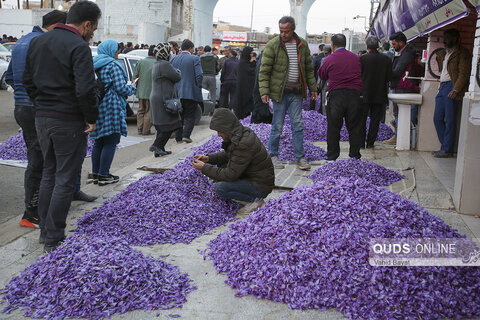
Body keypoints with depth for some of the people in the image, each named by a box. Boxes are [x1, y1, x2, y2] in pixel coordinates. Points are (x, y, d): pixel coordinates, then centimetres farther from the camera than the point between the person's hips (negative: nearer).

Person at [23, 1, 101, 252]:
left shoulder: (37, 42, 10)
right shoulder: (79, 47, -16)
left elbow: (28, 80, 13)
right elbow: (85, 89, -24)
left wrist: (42, 105, 16)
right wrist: (92, 118, -11)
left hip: (42, 118, 8)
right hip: (69, 121, -8)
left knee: (48, 174, 18)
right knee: (65, 179, 2)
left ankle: (45, 231, 27)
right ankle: (54, 239, 8)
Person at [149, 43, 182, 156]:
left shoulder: (157, 65, 17)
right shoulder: (164, 64, -16)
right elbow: (177, 77, -13)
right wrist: (178, 71, 7)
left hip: (156, 98, 10)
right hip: (164, 99, -10)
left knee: (162, 126, 13)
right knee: (169, 125, -5)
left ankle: (159, 149, 15)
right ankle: (156, 145, -7)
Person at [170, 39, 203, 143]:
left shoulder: (174, 59, 6)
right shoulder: (195, 58, -8)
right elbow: (199, 75, -13)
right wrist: (198, 87, 0)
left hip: (176, 93, 4)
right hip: (191, 93, -4)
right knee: (190, 116, 6)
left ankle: (178, 137, 15)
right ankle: (186, 135, -6)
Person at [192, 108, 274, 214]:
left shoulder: (243, 144, -29)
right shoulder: (243, 133, 0)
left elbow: (230, 175, -24)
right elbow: (227, 154, 17)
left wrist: (204, 168, -16)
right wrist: (209, 158, 1)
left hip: (260, 186, -10)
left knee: (220, 188, -22)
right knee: (220, 164, 13)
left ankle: (255, 200, -6)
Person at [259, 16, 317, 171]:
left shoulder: (302, 45, 7)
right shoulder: (272, 45, -6)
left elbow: (309, 68, 16)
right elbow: (264, 70, -7)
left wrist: (313, 88, 13)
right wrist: (264, 91, -15)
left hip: (296, 92, 3)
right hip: (280, 92, -3)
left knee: (298, 125, 4)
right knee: (277, 126, 3)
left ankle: (300, 158, 10)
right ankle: (273, 155, 18)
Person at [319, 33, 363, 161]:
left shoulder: (329, 59, -1)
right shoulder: (356, 58, 9)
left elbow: (322, 76, 10)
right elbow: (361, 75, 18)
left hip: (336, 95, -3)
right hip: (355, 95, 3)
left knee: (333, 127, 5)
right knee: (354, 127, 10)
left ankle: (332, 156, 9)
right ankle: (355, 155, 15)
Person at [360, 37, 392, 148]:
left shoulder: (362, 58, -10)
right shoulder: (386, 59, -2)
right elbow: (389, 77, 2)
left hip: (365, 93, -2)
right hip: (380, 94, 2)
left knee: (362, 119, 7)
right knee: (375, 119, 9)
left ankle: (361, 142, 8)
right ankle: (370, 142, 10)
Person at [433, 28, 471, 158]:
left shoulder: (462, 53, -4)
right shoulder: (443, 54, 21)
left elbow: (464, 74, -13)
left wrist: (455, 90, -19)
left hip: (452, 87, -8)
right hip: (443, 87, 8)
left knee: (449, 121, -6)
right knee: (438, 119, 6)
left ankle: (447, 150, 0)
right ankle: (445, 146, 15)